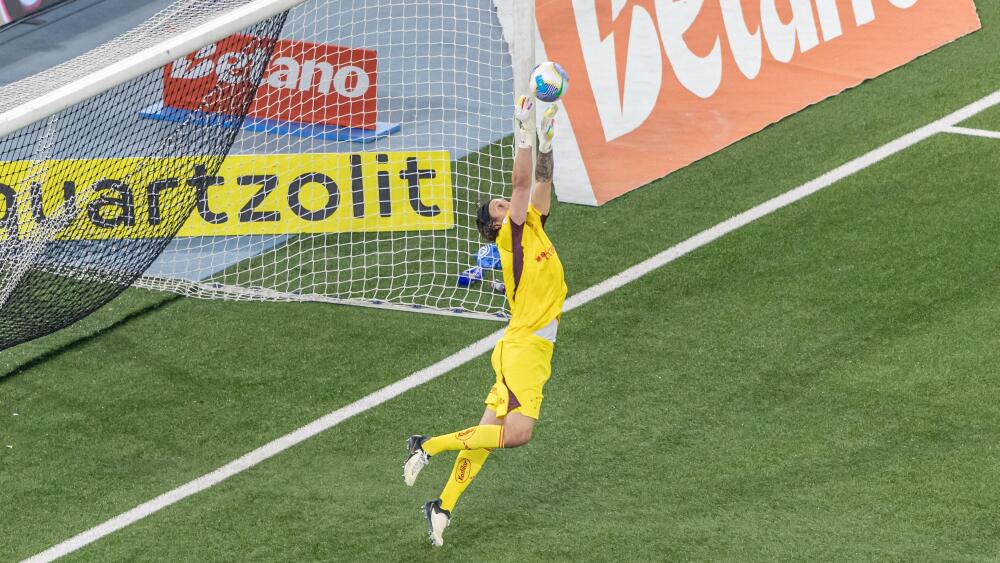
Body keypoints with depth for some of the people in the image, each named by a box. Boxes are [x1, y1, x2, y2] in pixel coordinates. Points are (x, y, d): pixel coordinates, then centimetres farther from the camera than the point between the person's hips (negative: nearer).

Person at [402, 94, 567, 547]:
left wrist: (546, 140, 7)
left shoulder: (533, 230, 14)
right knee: (516, 433, -18)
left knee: (490, 431, 5)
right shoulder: (513, 235, -6)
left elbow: (540, 184, 16)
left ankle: (444, 507, 6)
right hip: (523, 348, -8)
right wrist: (524, 137, -15)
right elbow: (522, 185, -14)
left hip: (533, 352, 8)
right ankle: (429, 446, -9)